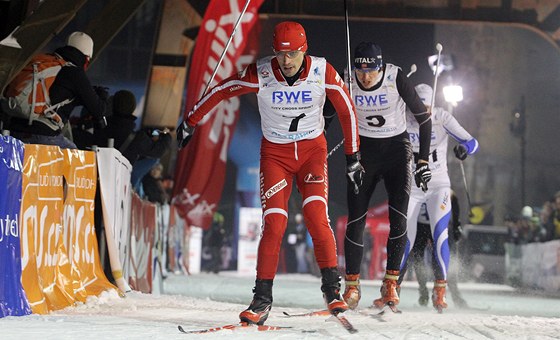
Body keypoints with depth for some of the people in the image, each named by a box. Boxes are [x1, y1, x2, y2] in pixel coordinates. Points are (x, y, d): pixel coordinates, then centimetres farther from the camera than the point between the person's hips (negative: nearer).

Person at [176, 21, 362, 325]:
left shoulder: (323, 72, -17)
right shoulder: (260, 74, -19)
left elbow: (347, 111, -3)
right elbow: (220, 91, -4)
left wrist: (353, 157, 2)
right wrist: (189, 123, 5)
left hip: (312, 150, 0)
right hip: (275, 153, 0)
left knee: (316, 217, -19)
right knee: (274, 223, -13)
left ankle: (332, 288, -8)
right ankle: (263, 298, -6)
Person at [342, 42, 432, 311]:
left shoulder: (396, 79, -17)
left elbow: (423, 118, -8)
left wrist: (423, 161, -9)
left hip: (396, 149, -1)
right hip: (363, 150, 1)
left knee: (398, 216, -15)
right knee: (355, 220, -7)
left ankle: (391, 283, -7)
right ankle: (352, 286, 5)